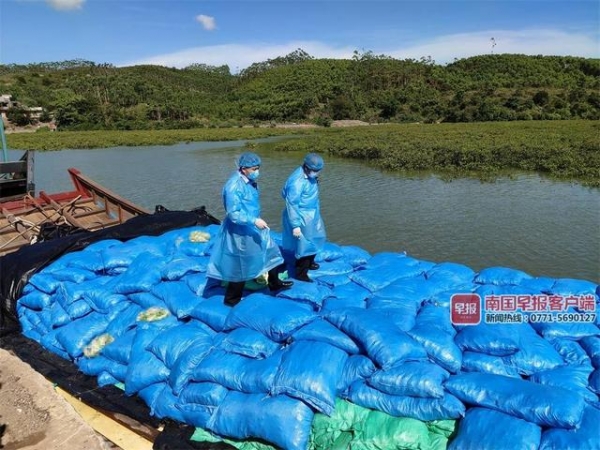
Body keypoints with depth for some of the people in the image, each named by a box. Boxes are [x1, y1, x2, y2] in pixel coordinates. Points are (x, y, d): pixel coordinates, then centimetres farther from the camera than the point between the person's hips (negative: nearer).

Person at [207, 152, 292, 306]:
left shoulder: (250, 181, 1)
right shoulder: (234, 186, -27)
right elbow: (233, 214, -28)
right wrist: (254, 221, -31)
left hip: (253, 227, 9)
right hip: (240, 232, -9)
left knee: (269, 251, 20)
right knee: (241, 265, 5)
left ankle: (274, 283, 41)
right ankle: (231, 299, 24)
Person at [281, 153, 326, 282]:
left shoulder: (310, 175, -1)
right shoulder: (297, 182, -29)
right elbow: (291, 204, -26)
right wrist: (295, 225, -24)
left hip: (312, 214, 10)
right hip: (302, 217, -10)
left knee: (315, 239, 25)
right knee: (305, 244, 2)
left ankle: (308, 262, 47)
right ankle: (301, 273, 20)